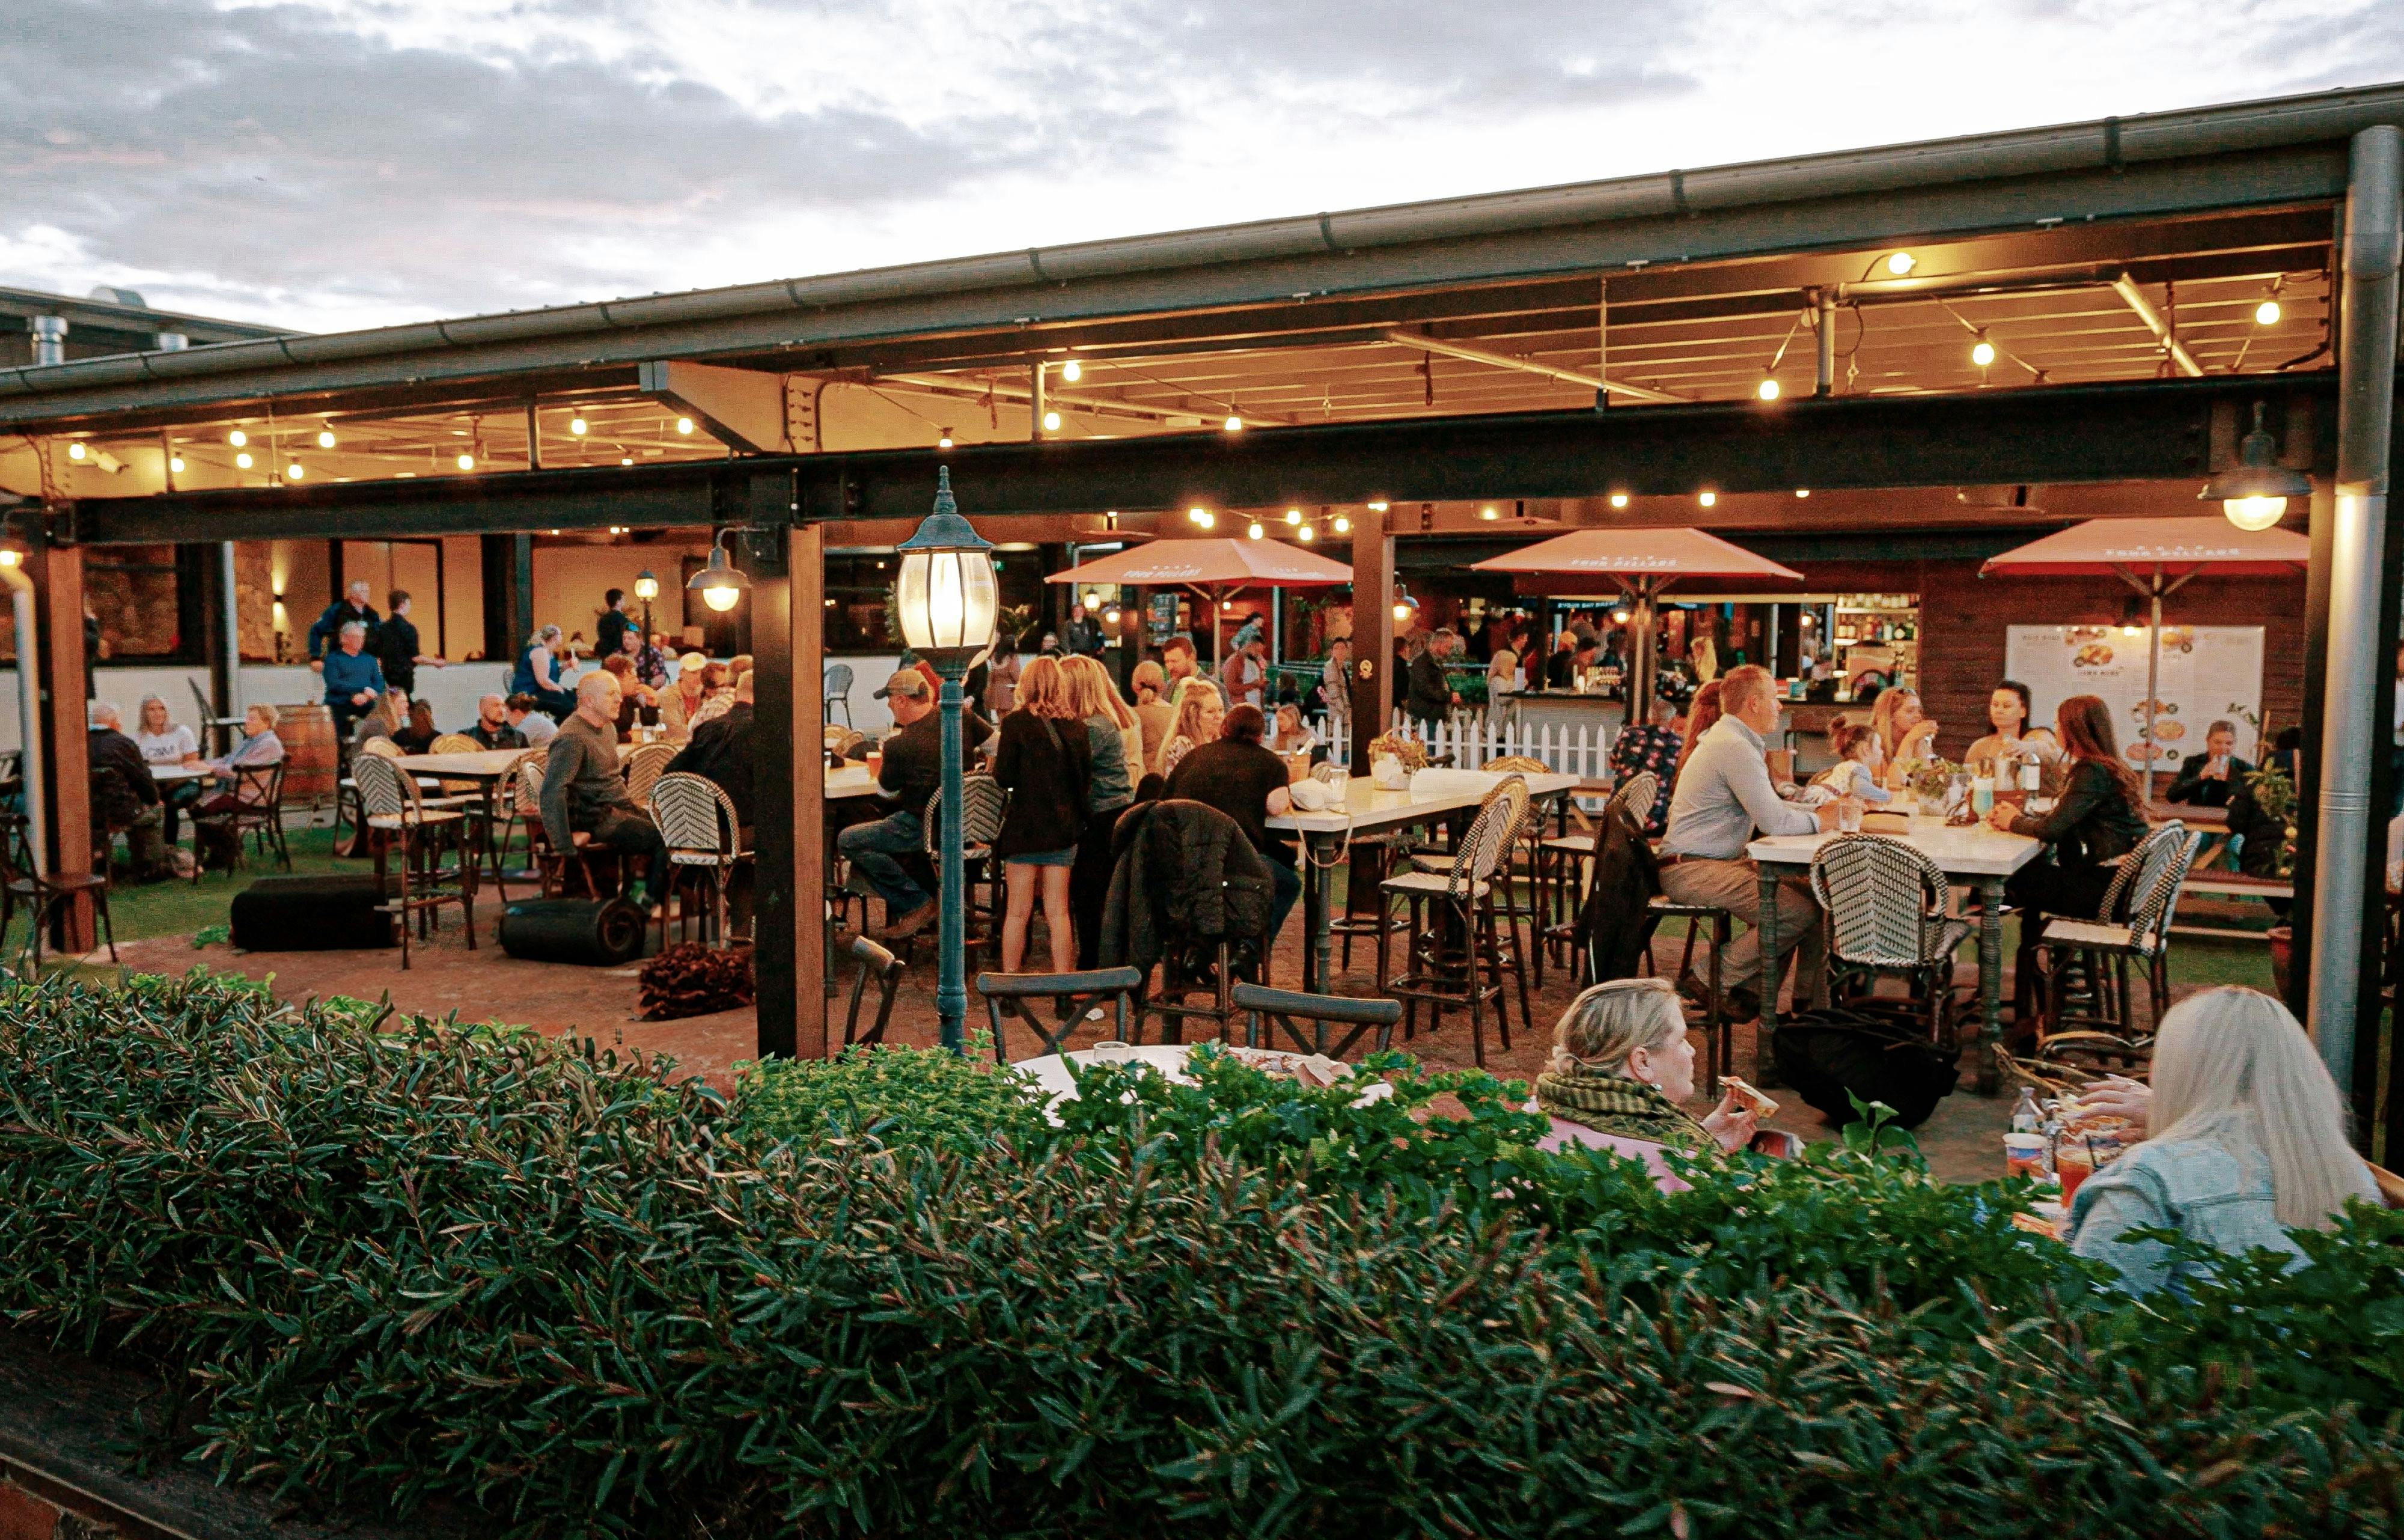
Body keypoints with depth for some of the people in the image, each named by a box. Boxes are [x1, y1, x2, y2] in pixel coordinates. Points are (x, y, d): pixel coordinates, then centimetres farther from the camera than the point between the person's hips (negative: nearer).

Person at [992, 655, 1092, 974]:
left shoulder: (1016, 722, -9)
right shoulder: (1076, 725, 3)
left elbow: (1004, 777, -10)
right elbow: (1086, 779, 7)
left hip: (1025, 826, -3)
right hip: (1064, 827, 4)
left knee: (1018, 911, 5)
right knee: (1058, 911, 9)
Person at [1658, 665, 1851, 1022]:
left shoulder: (1731, 739, 18)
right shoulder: (1735, 747, -18)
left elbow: (1767, 805, 24)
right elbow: (1773, 822, -22)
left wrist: (1821, 809, 10)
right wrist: (1819, 820, -3)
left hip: (1719, 860, 11)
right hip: (1692, 869, -11)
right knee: (1801, 912, -22)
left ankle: (1811, 1000, 8)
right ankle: (1722, 981, -7)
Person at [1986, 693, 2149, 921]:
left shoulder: (2091, 772, -17)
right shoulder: (2107, 768, 13)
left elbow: (2051, 829, -19)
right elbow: (2062, 821, 16)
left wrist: (2013, 822, 0)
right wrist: (2018, 816, 5)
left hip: (2110, 889, -8)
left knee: (2015, 880, 0)